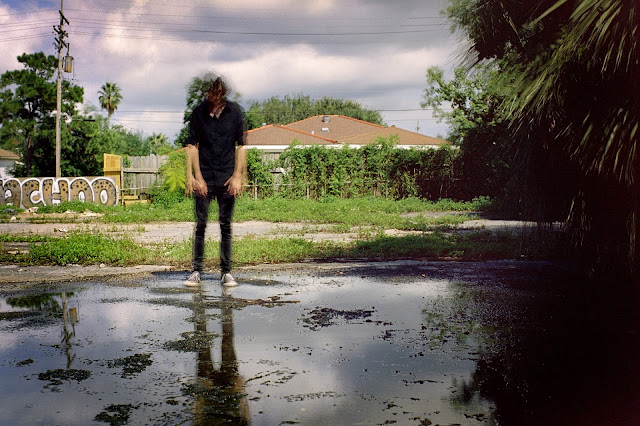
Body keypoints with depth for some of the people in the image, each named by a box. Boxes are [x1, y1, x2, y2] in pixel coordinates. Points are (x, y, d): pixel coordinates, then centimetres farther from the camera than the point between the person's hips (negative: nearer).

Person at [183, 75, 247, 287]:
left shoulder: (235, 112, 1)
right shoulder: (198, 113, 1)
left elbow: (241, 145, 2)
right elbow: (191, 145, 2)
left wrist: (237, 176, -3)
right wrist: (193, 176, -6)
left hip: (227, 179, 0)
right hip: (204, 178, 0)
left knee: (226, 226, 4)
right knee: (200, 224, 1)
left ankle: (226, 272, 12)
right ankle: (197, 270, 10)